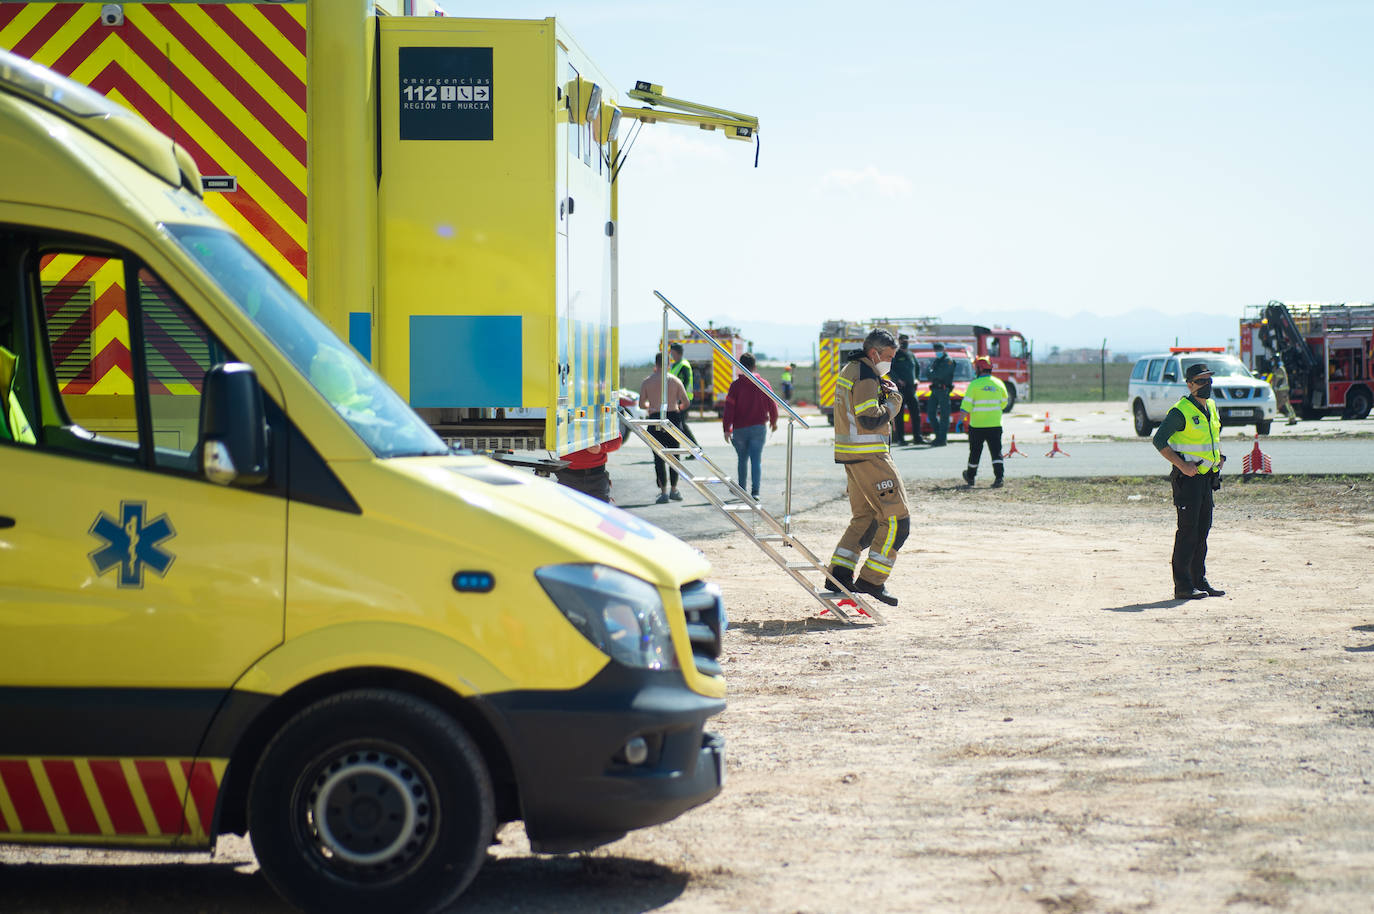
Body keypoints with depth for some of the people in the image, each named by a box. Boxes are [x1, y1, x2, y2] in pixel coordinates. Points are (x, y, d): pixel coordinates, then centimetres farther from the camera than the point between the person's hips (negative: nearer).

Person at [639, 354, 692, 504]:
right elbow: (686, 402, 0)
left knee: (659, 458, 2)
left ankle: (664, 491, -5)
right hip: (673, 418, 1)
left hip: (655, 419, -1)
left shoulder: (647, 382, 2)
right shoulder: (674, 380, 2)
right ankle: (674, 490, 16)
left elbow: (641, 404, 4)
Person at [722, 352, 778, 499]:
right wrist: (773, 422, 24)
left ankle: (742, 488, 24)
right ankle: (755, 491, -13)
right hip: (759, 427, 1)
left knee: (743, 459, 16)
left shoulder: (736, 385, -6)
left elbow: (729, 408, -10)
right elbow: (772, 405, 6)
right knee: (756, 460, -1)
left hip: (740, 429, 0)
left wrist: (727, 429, -7)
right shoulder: (763, 384, 0)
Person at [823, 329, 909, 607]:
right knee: (896, 517, -6)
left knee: (865, 516, 17)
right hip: (868, 456, -10)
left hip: (851, 455, 10)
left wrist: (883, 392, 7)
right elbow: (871, 420, -23)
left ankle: (839, 573, 11)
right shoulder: (866, 377, -16)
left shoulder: (848, 371, 16)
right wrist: (894, 401, -8)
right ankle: (872, 579, -8)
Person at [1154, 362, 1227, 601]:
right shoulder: (1181, 411, -13)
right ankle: (1182, 586, -6)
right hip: (1187, 476, -8)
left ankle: (1200, 581, 18)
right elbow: (1159, 440, -17)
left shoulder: (1211, 407, 13)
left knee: (1203, 529, 11)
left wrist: (1219, 457, 15)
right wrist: (1182, 465, -22)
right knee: (1188, 530, -8)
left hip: (1207, 476, 8)